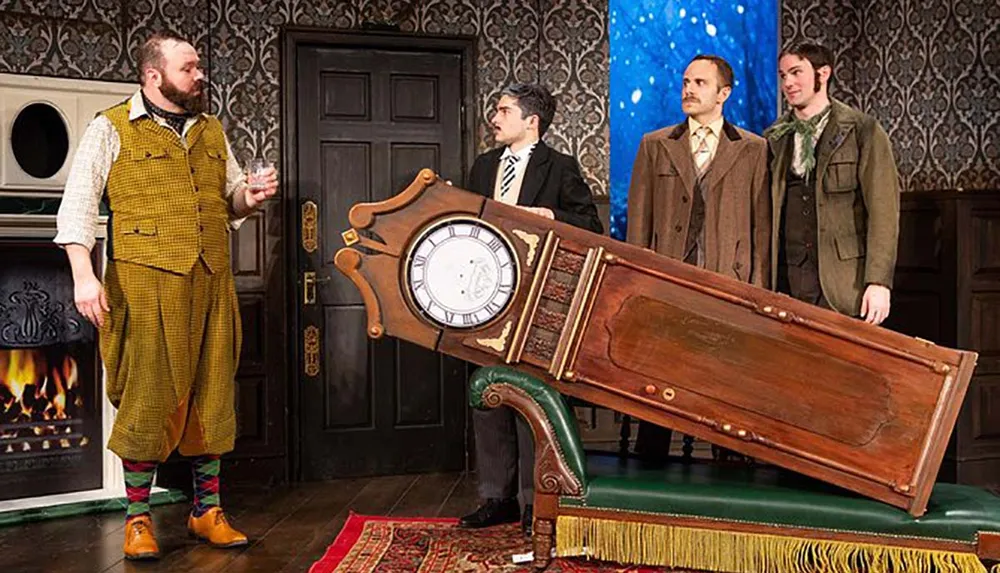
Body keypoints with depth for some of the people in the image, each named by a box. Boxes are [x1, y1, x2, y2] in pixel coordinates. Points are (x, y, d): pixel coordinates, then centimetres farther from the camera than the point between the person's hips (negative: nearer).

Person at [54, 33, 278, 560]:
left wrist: (251, 196, 1)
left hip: (211, 285, 5)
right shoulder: (112, 128, 0)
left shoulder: (212, 131, 17)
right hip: (145, 285, -5)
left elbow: (232, 197, 25)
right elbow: (77, 204, -5)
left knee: (212, 398, 7)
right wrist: (84, 274, -17)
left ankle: (207, 512, 20)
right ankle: (138, 520, 12)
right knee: (149, 399, -2)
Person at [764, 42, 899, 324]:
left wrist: (878, 282, -13)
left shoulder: (863, 131, 2)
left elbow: (883, 211, -4)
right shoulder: (774, 139, 13)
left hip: (843, 282, -3)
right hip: (786, 281, 3)